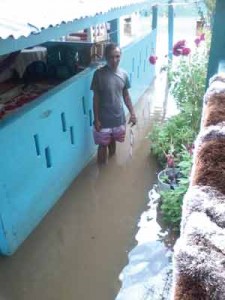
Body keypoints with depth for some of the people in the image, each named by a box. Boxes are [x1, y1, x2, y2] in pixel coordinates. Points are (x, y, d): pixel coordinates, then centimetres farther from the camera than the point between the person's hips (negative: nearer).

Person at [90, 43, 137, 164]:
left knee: (113, 141, 22)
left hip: (119, 118, 4)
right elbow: (96, 98, -11)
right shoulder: (99, 74, -15)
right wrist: (96, 119, -12)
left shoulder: (123, 74, -2)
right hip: (104, 119, -4)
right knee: (103, 145, 9)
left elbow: (126, 95, 8)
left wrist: (132, 113, 4)